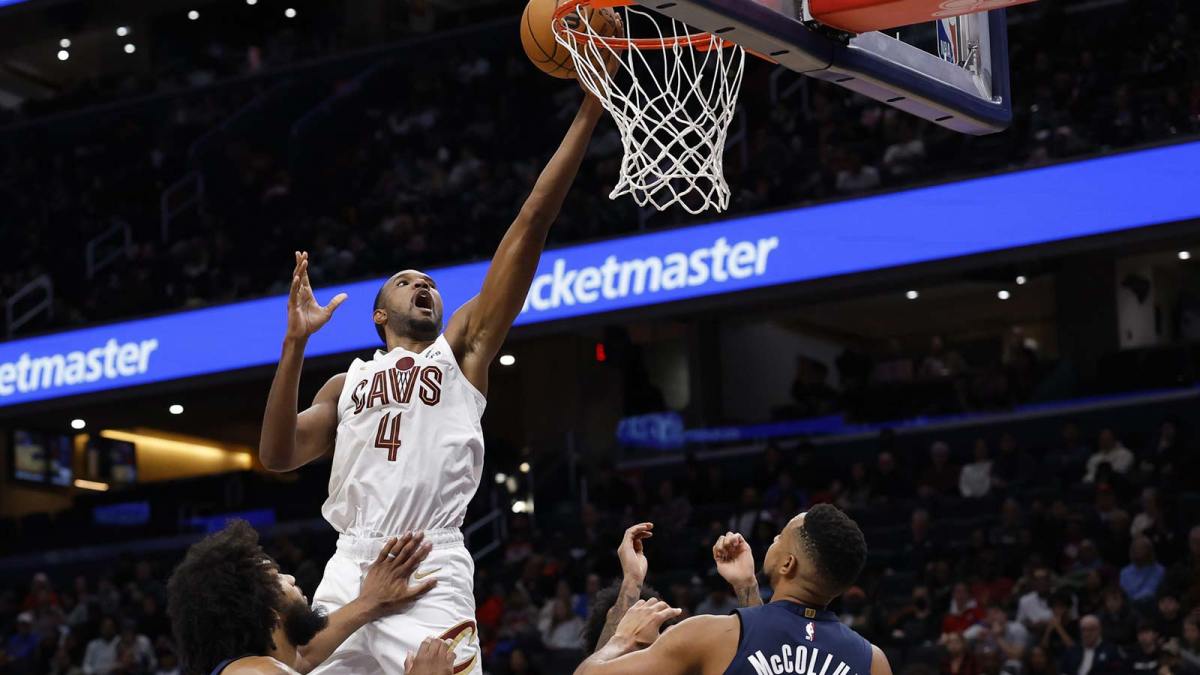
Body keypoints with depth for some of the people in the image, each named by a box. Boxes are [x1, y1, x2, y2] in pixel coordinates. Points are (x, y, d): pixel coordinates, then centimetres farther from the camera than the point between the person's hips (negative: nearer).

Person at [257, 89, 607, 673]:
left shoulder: (463, 348, 17)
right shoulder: (347, 384, 26)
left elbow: (532, 224, 10)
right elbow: (277, 456, 9)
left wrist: (589, 108, 3)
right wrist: (295, 344, 2)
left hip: (431, 573, -3)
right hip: (350, 570, 3)